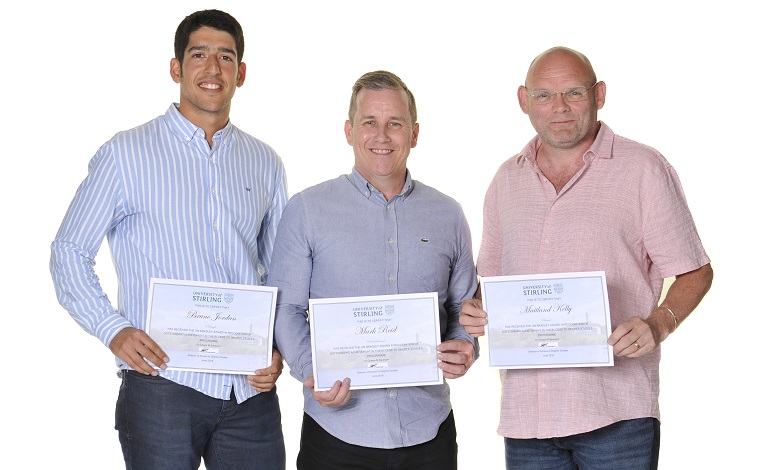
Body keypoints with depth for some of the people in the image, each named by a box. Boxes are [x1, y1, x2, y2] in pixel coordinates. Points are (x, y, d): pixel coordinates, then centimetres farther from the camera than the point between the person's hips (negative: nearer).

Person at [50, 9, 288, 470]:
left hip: (250, 391, 4)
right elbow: (70, 251, 3)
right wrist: (112, 329, -10)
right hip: (162, 384, -3)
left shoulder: (265, 163, 12)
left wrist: (278, 348, 2)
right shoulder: (126, 154, 1)